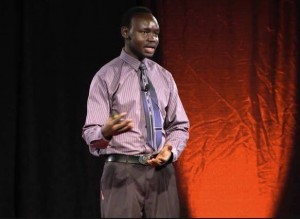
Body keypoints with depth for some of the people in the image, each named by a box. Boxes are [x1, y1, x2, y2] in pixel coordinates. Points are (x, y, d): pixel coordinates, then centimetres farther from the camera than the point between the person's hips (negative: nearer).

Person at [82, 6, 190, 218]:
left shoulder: (165, 77, 12)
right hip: (122, 171, -4)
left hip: (161, 170, 4)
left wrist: (171, 150, -7)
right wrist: (105, 132, -31)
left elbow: (179, 126, 14)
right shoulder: (106, 76, -2)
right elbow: (91, 132, -8)